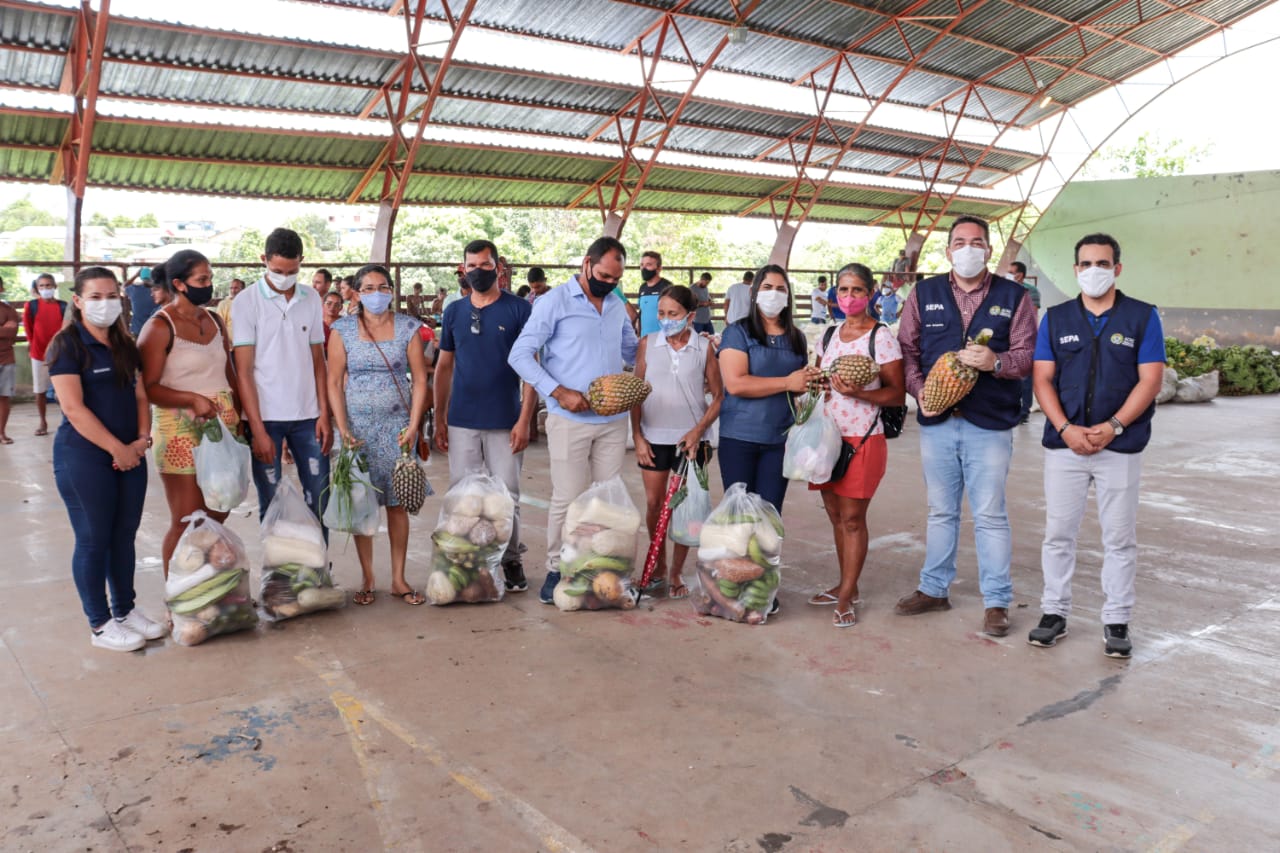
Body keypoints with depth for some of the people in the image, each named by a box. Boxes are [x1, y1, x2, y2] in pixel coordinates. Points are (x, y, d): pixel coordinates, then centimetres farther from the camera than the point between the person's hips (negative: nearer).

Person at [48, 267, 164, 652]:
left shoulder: (125, 345, 12)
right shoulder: (67, 345, -9)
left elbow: (140, 396, 12)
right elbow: (73, 408, -16)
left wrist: (142, 439, -4)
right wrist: (117, 448, -16)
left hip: (130, 456, 6)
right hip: (84, 458, -6)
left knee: (125, 536, 12)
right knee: (93, 540, 3)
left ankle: (125, 611, 26)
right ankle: (100, 625, 14)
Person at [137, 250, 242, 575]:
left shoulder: (214, 320, 11)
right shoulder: (160, 326, -8)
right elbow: (148, 387, -13)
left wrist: (238, 416, 10)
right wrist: (192, 399, -24)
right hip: (180, 430, -6)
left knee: (217, 517, 11)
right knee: (186, 523, -1)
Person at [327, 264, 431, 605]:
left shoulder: (407, 327, 3)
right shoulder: (342, 330, 2)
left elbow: (420, 379, 1)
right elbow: (334, 381, 1)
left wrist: (413, 425, -8)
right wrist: (342, 427, -9)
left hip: (397, 425, 0)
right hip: (358, 426, 0)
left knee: (397, 502, 3)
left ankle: (399, 578, 14)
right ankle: (367, 579, 15)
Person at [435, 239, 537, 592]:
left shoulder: (520, 309, -3)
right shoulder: (454, 311, 9)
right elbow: (444, 367, 13)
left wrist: (524, 420, -12)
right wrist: (439, 419, 8)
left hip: (504, 422, -3)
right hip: (461, 422, 3)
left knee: (506, 496, 4)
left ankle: (511, 560, 20)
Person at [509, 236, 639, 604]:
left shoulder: (617, 307, 13)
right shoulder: (555, 301, -5)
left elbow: (633, 352, 24)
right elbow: (520, 355, -9)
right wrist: (559, 392, -18)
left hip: (613, 420, 5)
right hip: (570, 421, -5)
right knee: (567, 499, -1)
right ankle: (556, 570, 15)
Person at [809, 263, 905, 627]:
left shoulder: (882, 338, -7)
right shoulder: (829, 335, 11)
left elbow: (897, 394, -9)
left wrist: (859, 393, -23)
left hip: (863, 440, -6)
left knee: (852, 518, -3)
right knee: (836, 515, 12)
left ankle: (846, 597, 7)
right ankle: (847, 586, 26)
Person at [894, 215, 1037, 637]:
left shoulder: (1013, 297, 3)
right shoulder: (924, 293, 8)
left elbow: (1028, 354, -2)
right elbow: (906, 349, 7)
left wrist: (996, 362, -22)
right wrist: (919, 389, -9)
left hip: (990, 424, -2)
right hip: (936, 420, 3)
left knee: (990, 515, 2)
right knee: (941, 511, 14)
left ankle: (996, 601, 14)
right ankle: (934, 588, 27)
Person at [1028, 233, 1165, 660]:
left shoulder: (1143, 317, 2)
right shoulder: (1055, 318, 7)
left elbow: (1150, 380, -4)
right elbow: (1043, 380, 2)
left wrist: (1112, 427, -15)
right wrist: (1066, 429, -12)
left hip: (1120, 446, -1)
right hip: (1064, 444, 2)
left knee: (1119, 538, 5)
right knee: (1058, 533, 6)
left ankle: (1117, 621, 16)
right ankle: (1054, 612, 17)